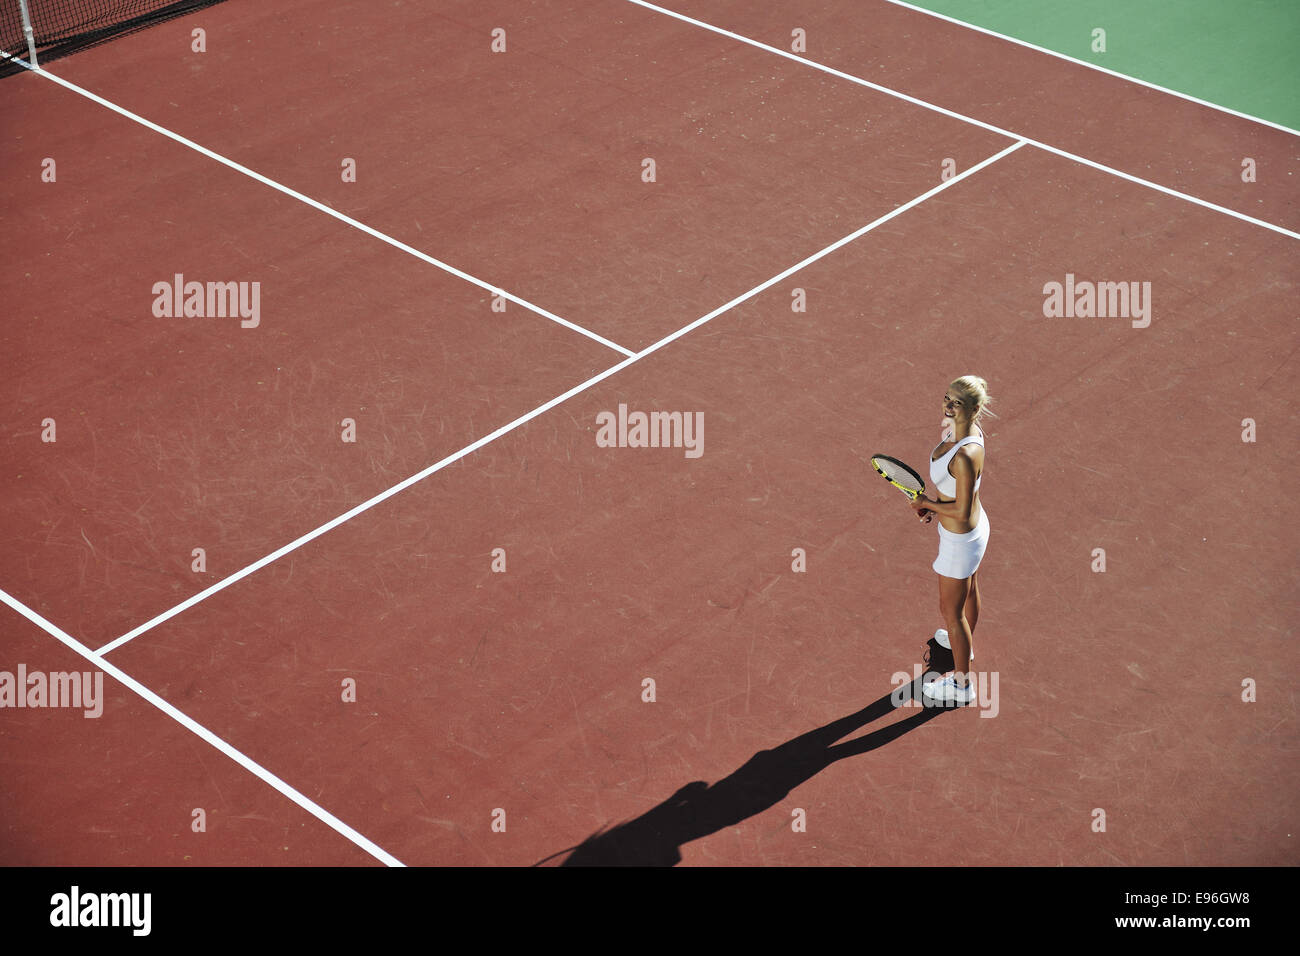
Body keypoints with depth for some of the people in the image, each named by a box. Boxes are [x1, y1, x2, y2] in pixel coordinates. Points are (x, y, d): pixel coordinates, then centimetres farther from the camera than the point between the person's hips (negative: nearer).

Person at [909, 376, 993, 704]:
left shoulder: (965, 455, -38)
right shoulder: (956, 428, -9)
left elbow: (962, 511, -31)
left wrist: (926, 503, -17)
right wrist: (935, 504, 1)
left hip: (960, 539, -9)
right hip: (974, 527, 9)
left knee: (951, 610, 8)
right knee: (970, 591, 33)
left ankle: (962, 685, 24)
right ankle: (966, 642, 60)